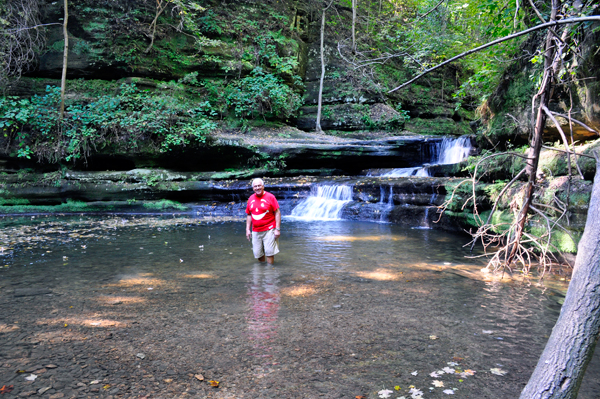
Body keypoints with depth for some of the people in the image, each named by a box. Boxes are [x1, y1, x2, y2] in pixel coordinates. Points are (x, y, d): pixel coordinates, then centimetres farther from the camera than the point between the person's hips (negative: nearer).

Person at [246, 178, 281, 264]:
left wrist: (277, 229, -12)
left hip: (269, 230, -5)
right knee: (258, 254, 9)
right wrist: (247, 229, 9)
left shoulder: (270, 197, -5)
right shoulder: (251, 199, 9)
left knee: (269, 253, -4)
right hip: (255, 231, 5)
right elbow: (249, 215, 15)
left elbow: (277, 213, -7)